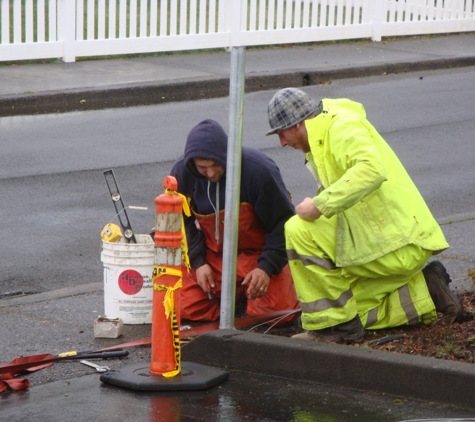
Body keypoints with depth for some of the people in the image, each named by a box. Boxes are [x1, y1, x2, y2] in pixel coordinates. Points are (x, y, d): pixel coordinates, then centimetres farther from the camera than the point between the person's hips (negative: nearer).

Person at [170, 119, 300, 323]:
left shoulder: (259, 170, -25)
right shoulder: (181, 172, -13)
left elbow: (284, 222, -14)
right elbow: (184, 223, 4)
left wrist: (267, 267, -22)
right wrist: (198, 261, -8)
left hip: (259, 253, -3)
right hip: (212, 257, 3)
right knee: (185, 310, -10)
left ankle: (250, 289, 17)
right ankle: (237, 293, 17)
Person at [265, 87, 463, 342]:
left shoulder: (342, 127, -12)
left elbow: (372, 170, -33)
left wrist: (320, 205, -29)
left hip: (399, 245, -11)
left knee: (299, 231, -17)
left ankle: (334, 323, -9)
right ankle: (425, 294, 13)